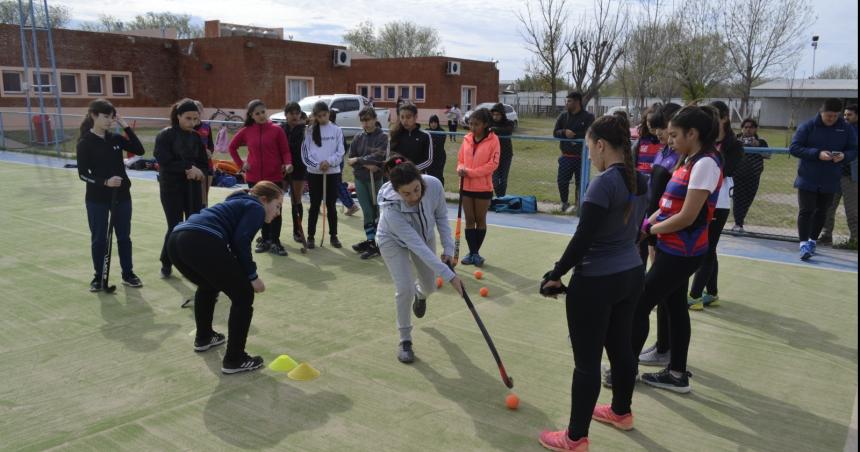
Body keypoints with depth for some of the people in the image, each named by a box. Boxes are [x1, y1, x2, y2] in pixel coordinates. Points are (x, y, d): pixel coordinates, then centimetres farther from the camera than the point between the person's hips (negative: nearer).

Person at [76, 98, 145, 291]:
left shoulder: (116, 138, 3)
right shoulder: (85, 143, -9)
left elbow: (139, 151, -6)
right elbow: (83, 173, -11)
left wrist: (126, 127, -9)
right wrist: (105, 182, -25)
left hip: (122, 195, 4)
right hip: (97, 199, -3)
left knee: (124, 237, 11)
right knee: (99, 239, 7)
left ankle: (128, 274, 23)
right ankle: (98, 276, 21)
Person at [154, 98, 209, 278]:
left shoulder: (196, 137, 6)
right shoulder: (165, 135, -8)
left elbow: (204, 164, 7)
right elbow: (165, 163, -17)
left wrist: (198, 172, -15)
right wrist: (189, 168, -21)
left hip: (193, 189, 4)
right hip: (172, 189, -4)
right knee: (175, 228, -1)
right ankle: (166, 264, 20)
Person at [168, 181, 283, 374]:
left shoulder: (239, 204, 35)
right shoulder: (256, 208, 11)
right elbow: (240, 242, -6)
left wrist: (244, 275, 31)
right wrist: (252, 276, 2)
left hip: (177, 239, 9)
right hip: (202, 242, -9)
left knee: (208, 285, 36)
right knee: (243, 296, 6)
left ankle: (203, 338, 49)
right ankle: (234, 359, 9)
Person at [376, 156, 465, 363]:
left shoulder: (434, 185, -33)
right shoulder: (391, 209, -42)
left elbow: (441, 216, -12)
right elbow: (417, 246, -41)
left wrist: (448, 249, -17)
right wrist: (449, 275, -42)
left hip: (425, 236, 4)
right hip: (394, 241, -4)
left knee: (429, 287, 16)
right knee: (404, 290, -19)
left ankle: (420, 294, 56)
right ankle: (405, 341, 3)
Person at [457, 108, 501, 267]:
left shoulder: (493, 140, -9)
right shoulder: (467, 139, 5)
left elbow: (493, 164, -14)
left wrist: (471, 172, -18)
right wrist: (461, 169, -11)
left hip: (483, 187, -4)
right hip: (466, 186, 4)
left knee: (480, 220, 9)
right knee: (469, 220, 7)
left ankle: (476, 252, 19)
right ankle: (472, 252, 15)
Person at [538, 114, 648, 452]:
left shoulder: (605, 182, -21)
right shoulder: (640, 181, 5)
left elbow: (582, 239, -21)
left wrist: (556, 274, -11)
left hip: (596, 282, -9)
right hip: (632, 274, 9)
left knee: (587, 361, 2)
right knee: (621, 348, 23)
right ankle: (621, 412, 42)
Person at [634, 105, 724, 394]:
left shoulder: (705, 163, -19)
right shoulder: (690, 162, 9)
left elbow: (687, 217, -22)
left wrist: (651, 229, -10)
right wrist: (645, 224, -2)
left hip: (681, 253, -9)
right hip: (675, 250, 9)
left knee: (639, 306, 0)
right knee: (675, 307, 15)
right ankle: (677, 374, 27)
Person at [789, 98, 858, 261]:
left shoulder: (846, 129, 1)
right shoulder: (807, 127, -7)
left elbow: (853, 150, 6)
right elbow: (794, 148, -11)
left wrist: (844, 156, -18)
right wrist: (817, 154, -23)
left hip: (830, 181, 3)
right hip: (807, 179, -3)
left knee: (821, 212, 13)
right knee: (806, 211, -8)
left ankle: (812, 241, 28)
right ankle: (804, 244, -9)